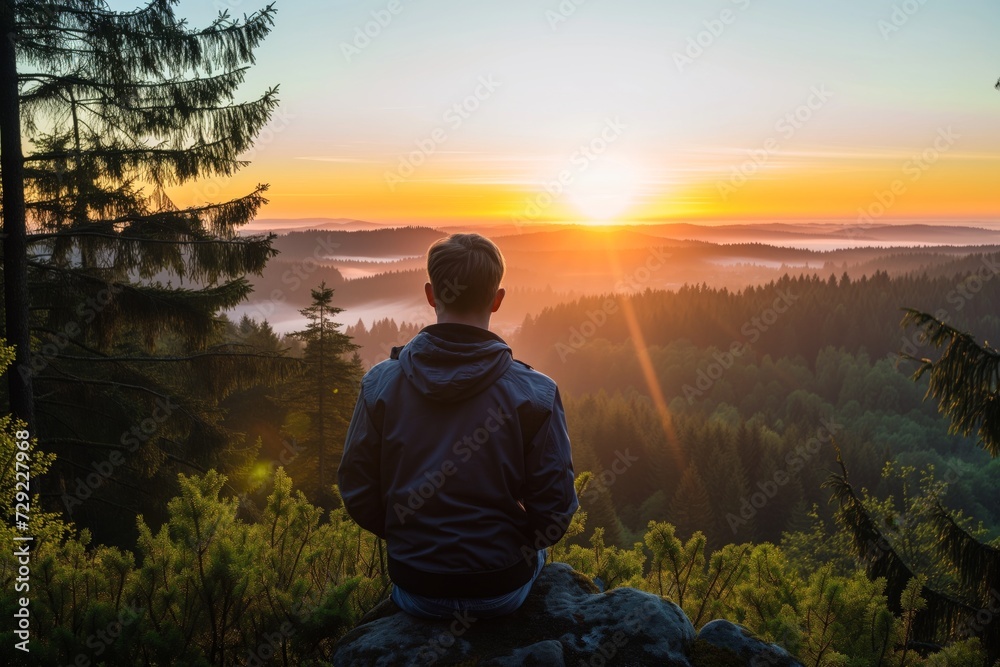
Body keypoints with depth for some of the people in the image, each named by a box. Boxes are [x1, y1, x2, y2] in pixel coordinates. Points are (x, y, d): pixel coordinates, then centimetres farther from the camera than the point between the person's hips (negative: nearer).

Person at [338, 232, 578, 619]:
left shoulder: (380, 384, -14)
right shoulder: (535, 393, -18)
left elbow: (358, 497, -6)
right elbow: (554, 514, -14)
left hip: (415, 592, 2)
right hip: (503, 593, -1)